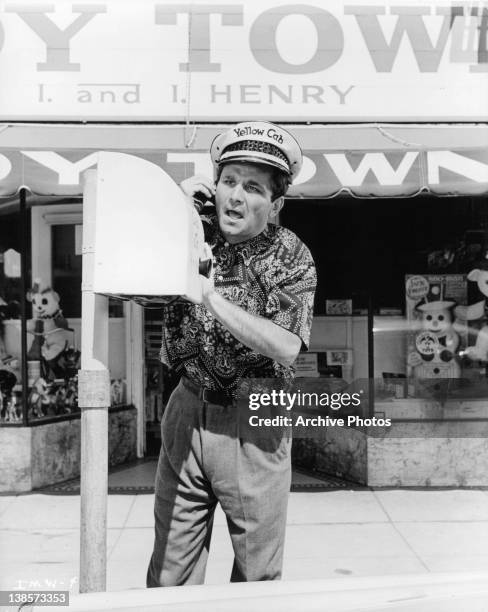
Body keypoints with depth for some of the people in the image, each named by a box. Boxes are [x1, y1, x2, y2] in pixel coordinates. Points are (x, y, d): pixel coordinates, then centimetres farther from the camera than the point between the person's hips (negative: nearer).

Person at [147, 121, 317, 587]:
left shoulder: (291, 259, -7)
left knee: (258, 573, 14)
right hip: (187, 413, 2)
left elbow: (286, 348, -18)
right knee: (169, 573, 12)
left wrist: (212, 298, -24)